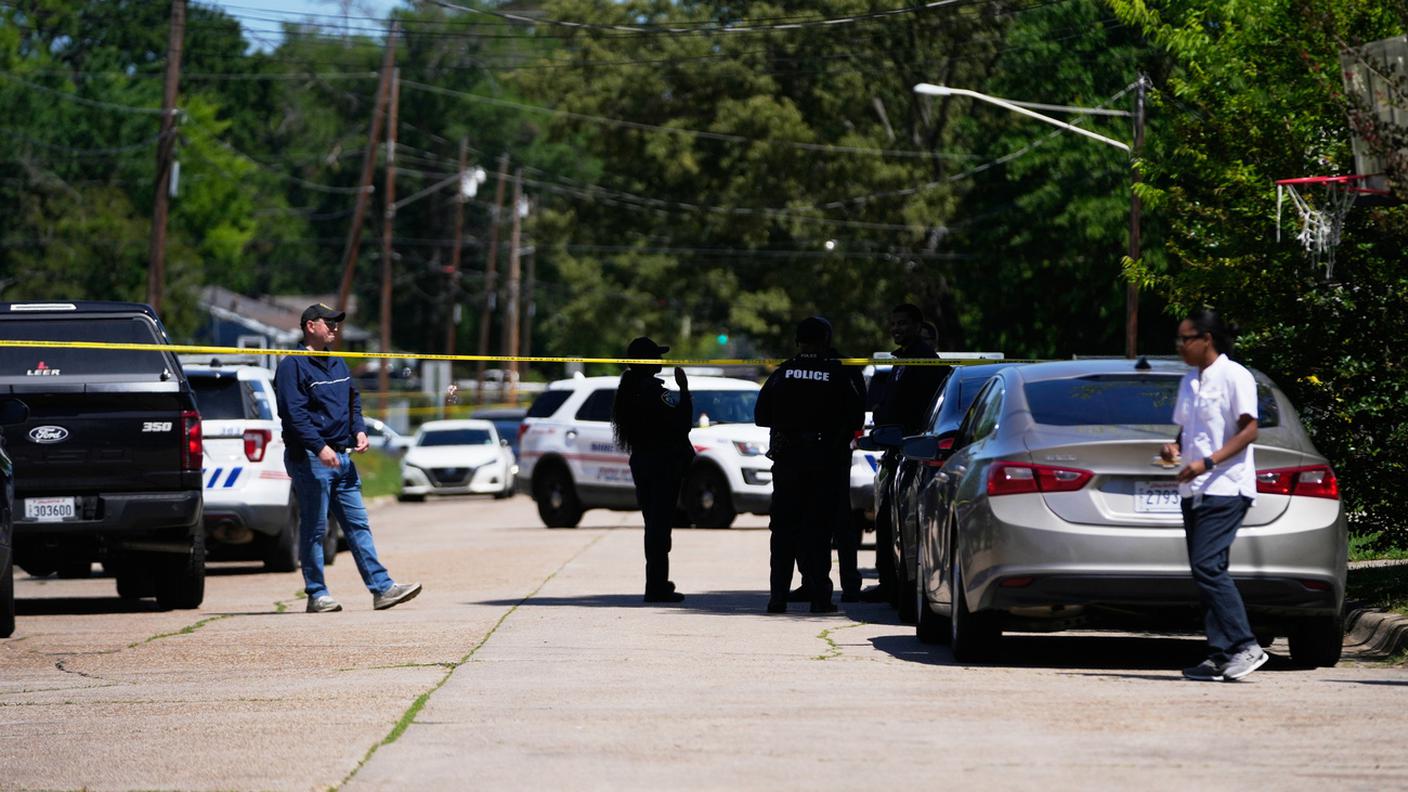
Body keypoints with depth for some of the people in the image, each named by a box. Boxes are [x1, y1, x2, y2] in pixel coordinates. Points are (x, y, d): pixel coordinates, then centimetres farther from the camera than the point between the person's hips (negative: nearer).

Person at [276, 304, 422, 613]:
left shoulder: (338, 364, 19)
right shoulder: (293, 366, -8)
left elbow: (353, 402, 27)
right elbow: (294, 413, -17)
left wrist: (359, 431, 7)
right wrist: (320, 447, -25)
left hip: (342, 457, 8)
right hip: (310, 459, -8)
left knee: (358, 525, 4)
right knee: (314, 529, -3)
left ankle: (381, 588, 1)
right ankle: (317, 594, 2)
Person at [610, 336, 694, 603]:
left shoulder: (629, 389, 9)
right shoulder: (653, 390, -18)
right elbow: (681, 423, -20)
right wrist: (684, 390, -16)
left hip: (641, 461, 9)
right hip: (663, 463, -9)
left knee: (654, 522, 17)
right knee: (660, 524, -5)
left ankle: (657, 582, 25)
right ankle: (657, 586, -5)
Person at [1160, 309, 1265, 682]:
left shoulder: (1234, 377, -7)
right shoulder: (1189, 382, 18)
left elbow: (1248, 430, -12)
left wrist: (1207, 463, -21)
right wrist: (1175, 448, 4)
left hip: (1225, 488, -9)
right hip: (1194, 490, 9)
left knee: (1207, 566, -17)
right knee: (1206, 570, 5)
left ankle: (1245, 646, -14)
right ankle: (1221, 656, 5)